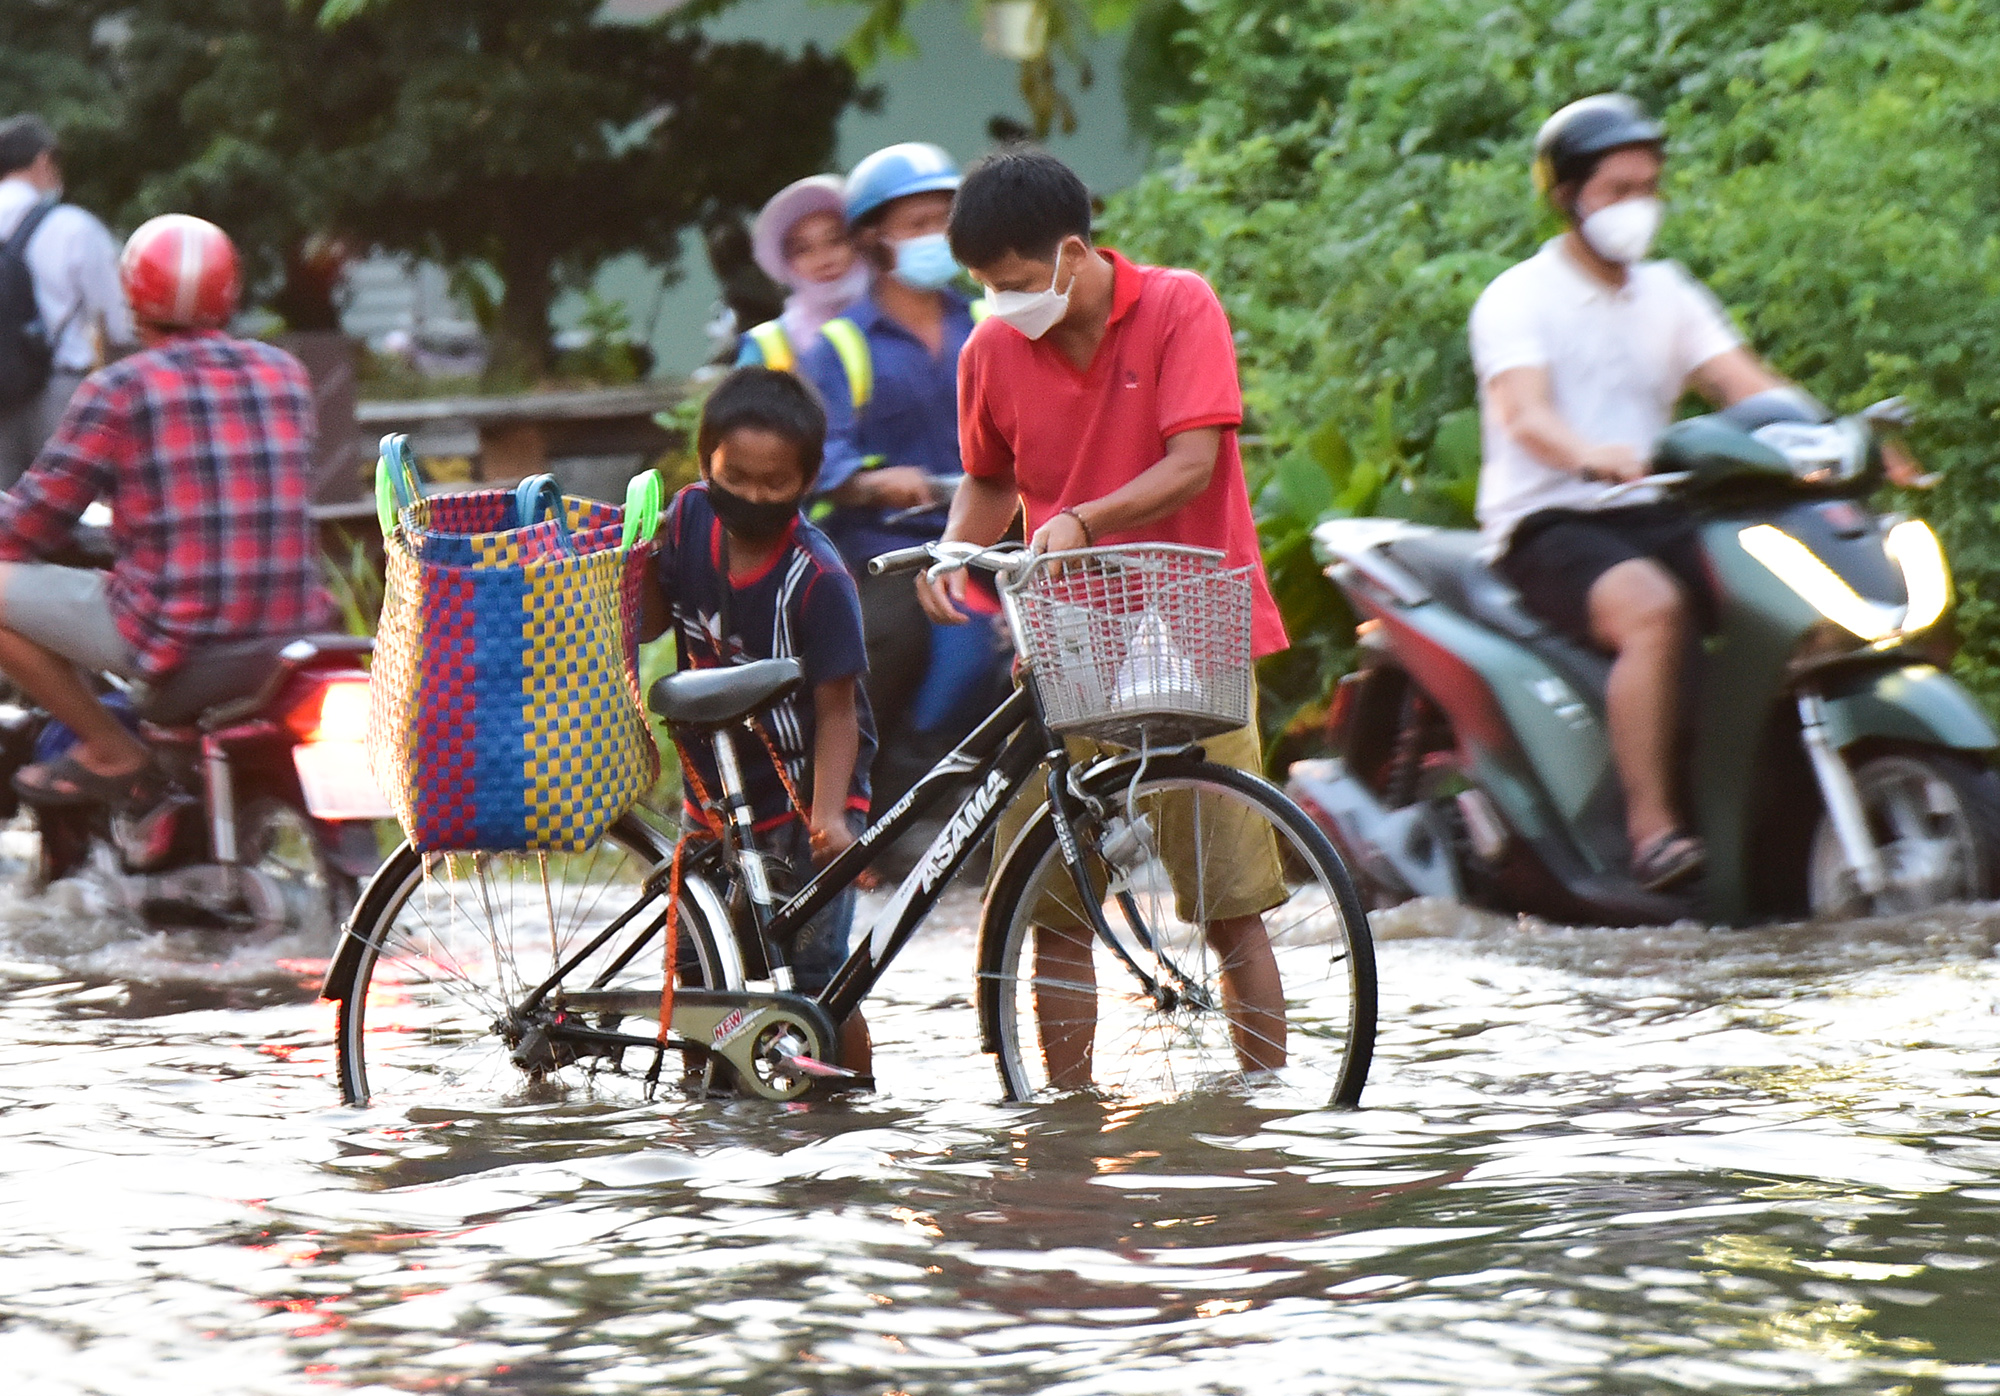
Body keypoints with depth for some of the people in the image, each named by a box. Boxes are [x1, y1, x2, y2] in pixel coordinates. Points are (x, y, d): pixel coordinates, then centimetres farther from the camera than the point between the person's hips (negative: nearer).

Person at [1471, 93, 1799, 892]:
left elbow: (1746, 385, 5)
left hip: (1652, 520, 6)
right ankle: (1651, 828, -37)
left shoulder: (1668, 295, 17)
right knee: (1651, 609, -37)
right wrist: (1590, 456, -44)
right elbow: (1524, 413, -21)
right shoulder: (1519, 299, -3)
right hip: (1547, 525, -6)